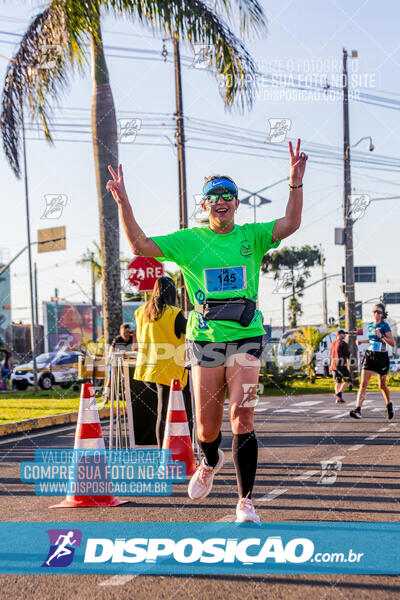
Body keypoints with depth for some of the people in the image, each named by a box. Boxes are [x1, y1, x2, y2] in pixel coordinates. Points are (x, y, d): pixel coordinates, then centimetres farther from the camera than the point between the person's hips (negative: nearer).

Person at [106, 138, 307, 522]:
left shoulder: (252, 236, 7)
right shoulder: (188, 241, 6)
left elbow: (290, 224, -9)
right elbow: (140, 246, -2)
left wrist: (296, 182, -21)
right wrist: (122, 202, -11)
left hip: (247, 337, -1)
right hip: (205, 340, 1)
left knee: (242, 418, -11)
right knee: (207, 428, 6)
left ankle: (245, 502, -1)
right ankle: (210, 462, 43)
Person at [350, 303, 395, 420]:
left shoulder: (385, 326, -10)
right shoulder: (370, 325, 8)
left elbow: (392, 343, -14)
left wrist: (381, 336, -26)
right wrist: (362, 341, 12)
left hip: (381, 357, -4)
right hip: (369, 355, 4)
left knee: (382, 385, 11)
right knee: (363, 383, -11)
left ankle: (389, 405, 39)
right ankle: (358, 410, -20)